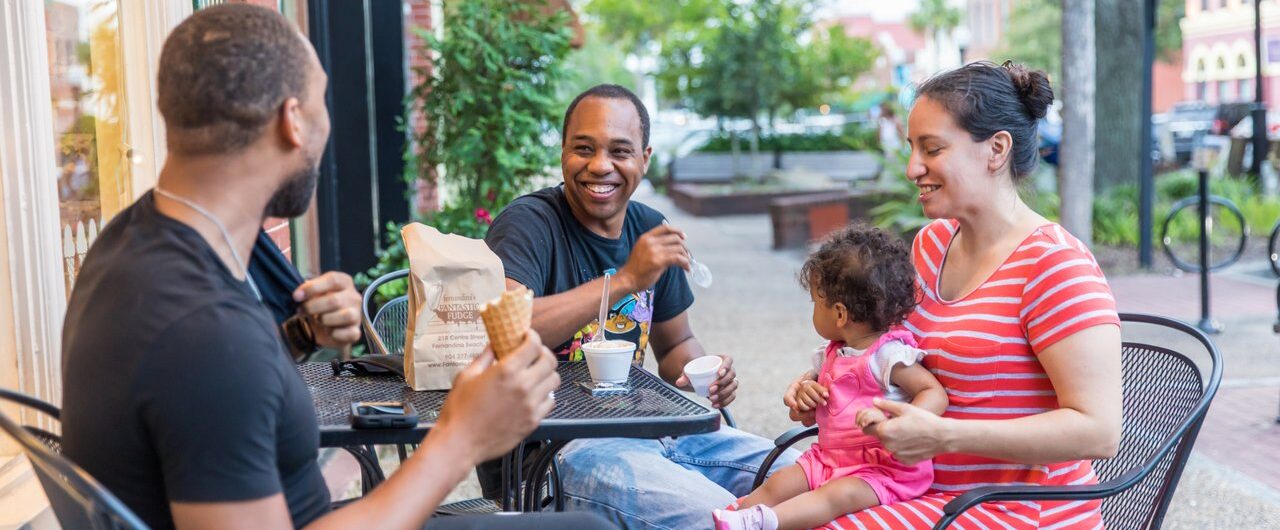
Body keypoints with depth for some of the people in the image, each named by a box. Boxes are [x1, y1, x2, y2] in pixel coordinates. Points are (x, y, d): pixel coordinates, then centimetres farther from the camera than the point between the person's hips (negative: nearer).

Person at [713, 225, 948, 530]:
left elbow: (936, 393, -19)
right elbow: (805, 417, 24)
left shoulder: (888, 355, -12)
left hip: (882, 468, -9)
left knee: (839, 494, -34)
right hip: (828, 458, 9)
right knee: (778, 484, -8)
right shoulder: (831, 354, 14)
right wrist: (803, 393, -1)